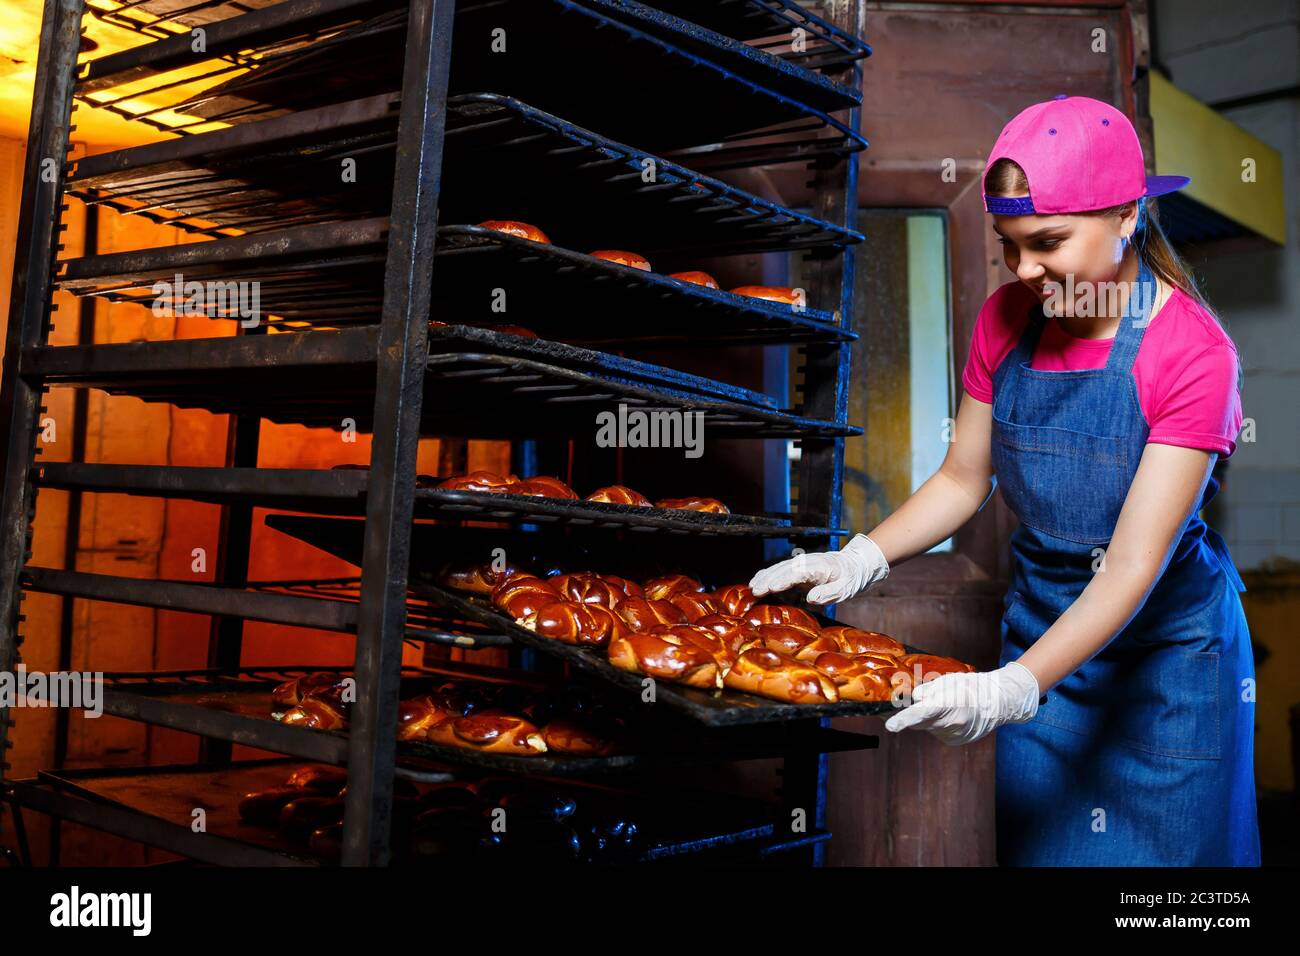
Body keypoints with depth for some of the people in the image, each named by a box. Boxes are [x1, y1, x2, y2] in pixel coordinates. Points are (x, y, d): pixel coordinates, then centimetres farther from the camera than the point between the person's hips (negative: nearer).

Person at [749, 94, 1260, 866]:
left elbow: (1133, 566, -26)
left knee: (1159, 846, 11)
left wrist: (1016, 689, -36)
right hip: (1038, 623, 5)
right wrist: (859, 561, -12)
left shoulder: (1192, 351, -22)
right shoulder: (1006, 321, -6)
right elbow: (963, 480, 3)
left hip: (1164, 646, -4)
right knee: (1036, 840, 18)